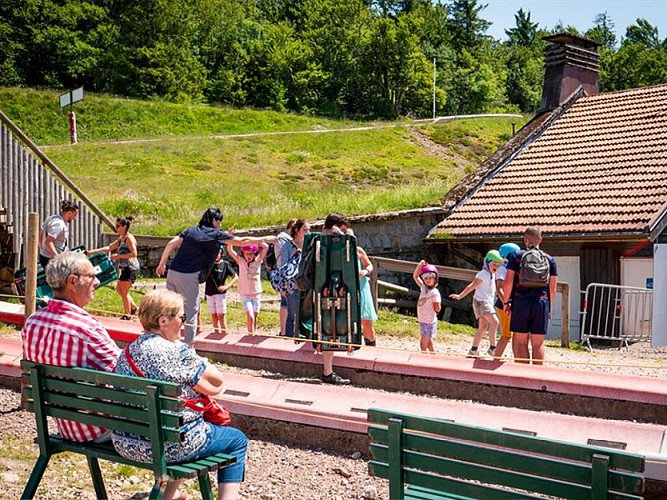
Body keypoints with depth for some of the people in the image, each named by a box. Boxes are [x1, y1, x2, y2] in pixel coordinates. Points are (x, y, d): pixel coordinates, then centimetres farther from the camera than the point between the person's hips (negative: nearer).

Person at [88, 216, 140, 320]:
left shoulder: (129, 238, -13)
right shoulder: (121, 239, 15)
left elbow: (134, 253, -22)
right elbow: (109, 247, 14)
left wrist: (119, 256, -17)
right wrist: (93, 251, 7)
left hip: (130, 268, -10)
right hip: (125, 268, 10)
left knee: (124, 292, -3)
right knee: (119, 289, 18)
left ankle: (127, 314, 8)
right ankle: (133, 307, 27)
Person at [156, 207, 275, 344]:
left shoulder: (191, 230, 14)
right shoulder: (216, 234, -1)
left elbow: (171, 244, 8)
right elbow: (242, 241, 0)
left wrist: (162, 264, 15)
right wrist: (265, 239, 10)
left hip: (173, 271, 6)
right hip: (188, 276, -6)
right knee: (191, 312, 2)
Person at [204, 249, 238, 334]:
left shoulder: (225, 264, -3)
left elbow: (236, 277, -1)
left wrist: (227, 286, -12)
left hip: (220, 293, -4)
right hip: (209, 293, 4)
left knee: (221, 316, -7)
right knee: (213, 316, 9)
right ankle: (217, 334, 17)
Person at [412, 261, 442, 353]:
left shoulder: (435, 292, -17)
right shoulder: (423, 287, 3)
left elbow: (437, 309, -15)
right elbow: (415, 276, 9)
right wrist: (419, 265, -2)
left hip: (429, 322, -8)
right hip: (423, 321, 8)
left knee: (423, 345, -6)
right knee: (428, 343, 19)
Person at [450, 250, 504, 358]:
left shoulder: (492, 274, 13)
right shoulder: (483, 274, -12)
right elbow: (472, 285, -16)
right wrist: (460, 296, -22)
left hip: (488, 302, 10)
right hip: (481, 301, -10)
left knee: (483, 326, 11)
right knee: (494, 321, -21)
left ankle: (473, 350, 17)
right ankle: (492, 348, -20)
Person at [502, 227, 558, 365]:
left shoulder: (516, 256, 3)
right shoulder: (550, 260, 9)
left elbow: (508, 281, -4)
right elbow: (553, 288, 7)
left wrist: (506, 301, 4)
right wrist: (549, 307, 15)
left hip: (521, 302, -2)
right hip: (541, 303, 2)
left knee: (521, 342, 4)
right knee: (538, 343, 6)